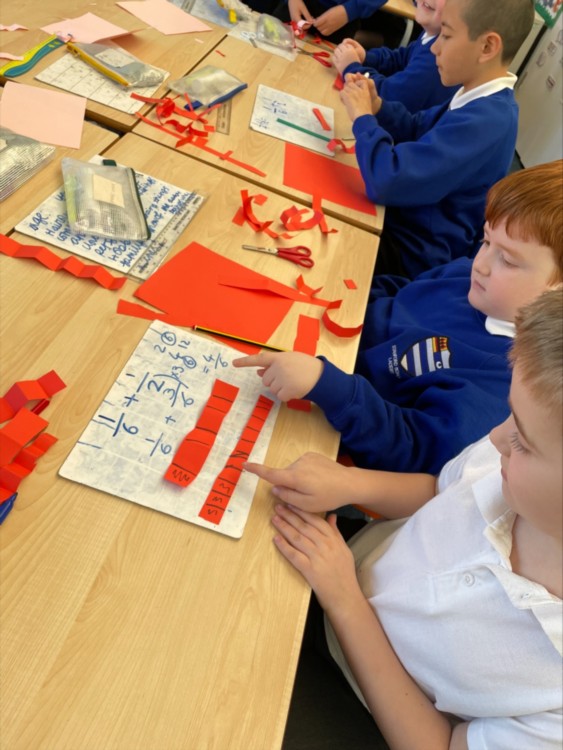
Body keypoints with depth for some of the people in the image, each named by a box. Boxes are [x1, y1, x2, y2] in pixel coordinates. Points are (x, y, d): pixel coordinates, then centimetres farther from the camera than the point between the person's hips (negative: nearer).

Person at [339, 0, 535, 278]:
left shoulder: (482, 121, -29)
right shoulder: (484, 102, 2)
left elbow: (387, 181, -35)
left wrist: (363, 117, -18)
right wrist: (377, 107, -4)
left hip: (410, 253, -9)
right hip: (406, 222, 9)